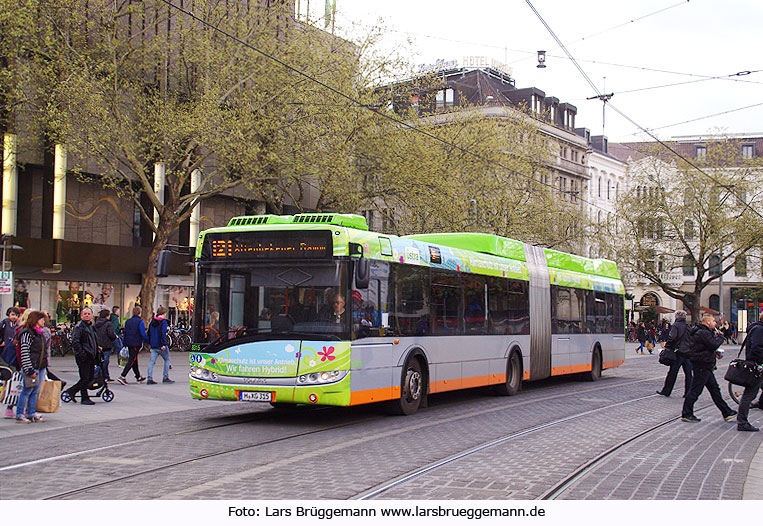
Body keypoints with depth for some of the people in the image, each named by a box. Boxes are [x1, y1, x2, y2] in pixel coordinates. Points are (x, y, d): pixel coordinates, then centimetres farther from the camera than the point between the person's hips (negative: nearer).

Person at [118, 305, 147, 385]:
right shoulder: (140, 322, -11)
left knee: (134, 360, 17)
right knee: (132, 360, -7)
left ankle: (138, 377, 27)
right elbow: (143, 334, -14)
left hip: (129, 343, 7)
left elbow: (125, 333, 14)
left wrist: (125, 344, 19)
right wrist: (148, 341, -2)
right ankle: (122, 377, -17)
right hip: (136, 344, -7)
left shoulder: (128, 321, 10)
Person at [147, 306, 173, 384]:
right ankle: (165, 377, 8)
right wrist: (164, 344, -22)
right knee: (167, 360, 10)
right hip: (161, 345, -6)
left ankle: (150, 379, -4)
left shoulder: (152, 322, 12)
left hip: (153, 346, 6)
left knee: (152, 361, 3)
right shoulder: (163, 322, -10)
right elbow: (162, 333, -20)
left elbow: (149, 333, 16)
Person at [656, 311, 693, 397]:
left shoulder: (676, 325, -8)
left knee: (672, 372, 2)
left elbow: (672, 337, -18)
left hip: (678, 351, -5)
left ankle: (666, 391, 8)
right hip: (688, 352, 5)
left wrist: (667, 346, -8)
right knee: (688, 373, 6)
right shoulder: (688, 326, 11)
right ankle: (688, 392, 6)